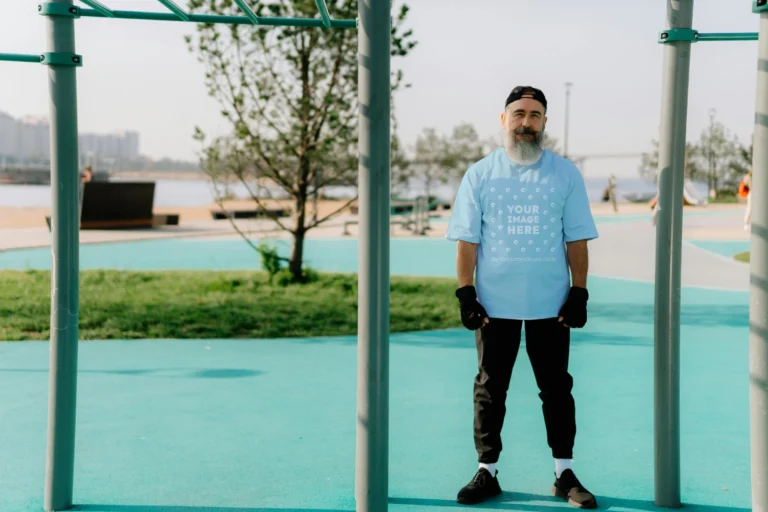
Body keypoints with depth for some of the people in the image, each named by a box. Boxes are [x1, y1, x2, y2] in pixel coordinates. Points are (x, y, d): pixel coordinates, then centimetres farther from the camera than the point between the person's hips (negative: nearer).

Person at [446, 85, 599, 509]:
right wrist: (466, 294, -6)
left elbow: (576, 238, 3)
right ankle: (487, 472, 17)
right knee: (489, 389, 6)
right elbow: (467, 239, 1)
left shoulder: (565, 173, 4)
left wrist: (579, 294, -3)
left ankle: (564, 474, 17)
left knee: (556, 388, 6)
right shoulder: (480, 174, 4)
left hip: (550, 303, 0)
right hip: (494, 303, 0)